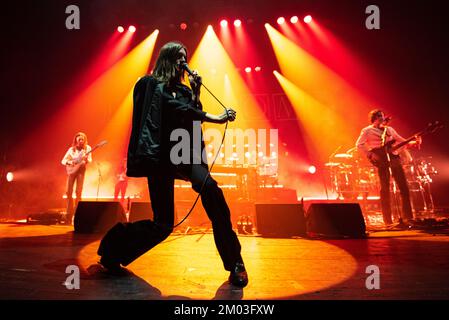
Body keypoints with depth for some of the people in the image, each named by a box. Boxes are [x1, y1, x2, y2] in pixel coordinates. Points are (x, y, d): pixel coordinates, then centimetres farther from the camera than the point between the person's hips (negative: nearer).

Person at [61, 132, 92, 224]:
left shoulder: (87, 148, 2)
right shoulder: (72, 149, 6)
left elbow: (90, 160, -4)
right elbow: (63, 161, 8)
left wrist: (86, 160, -26)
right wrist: (69, 162, -13)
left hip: (81, 170, -2)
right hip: (72, 170, 2)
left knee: (78, 192, -7)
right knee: (68, 192, -2)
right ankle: (69, 215, 7)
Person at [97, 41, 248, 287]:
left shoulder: (184, 90, 22)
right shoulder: (151, 83, 6)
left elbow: (193, 122, 15)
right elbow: (175, 107, -11)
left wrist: (196, 93, 8)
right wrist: (215, 118, -16)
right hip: (159, 154, -4)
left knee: (210, 188, -28)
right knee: (163, 224, -6)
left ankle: (234, 262, -21)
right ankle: (113, 247, 23)